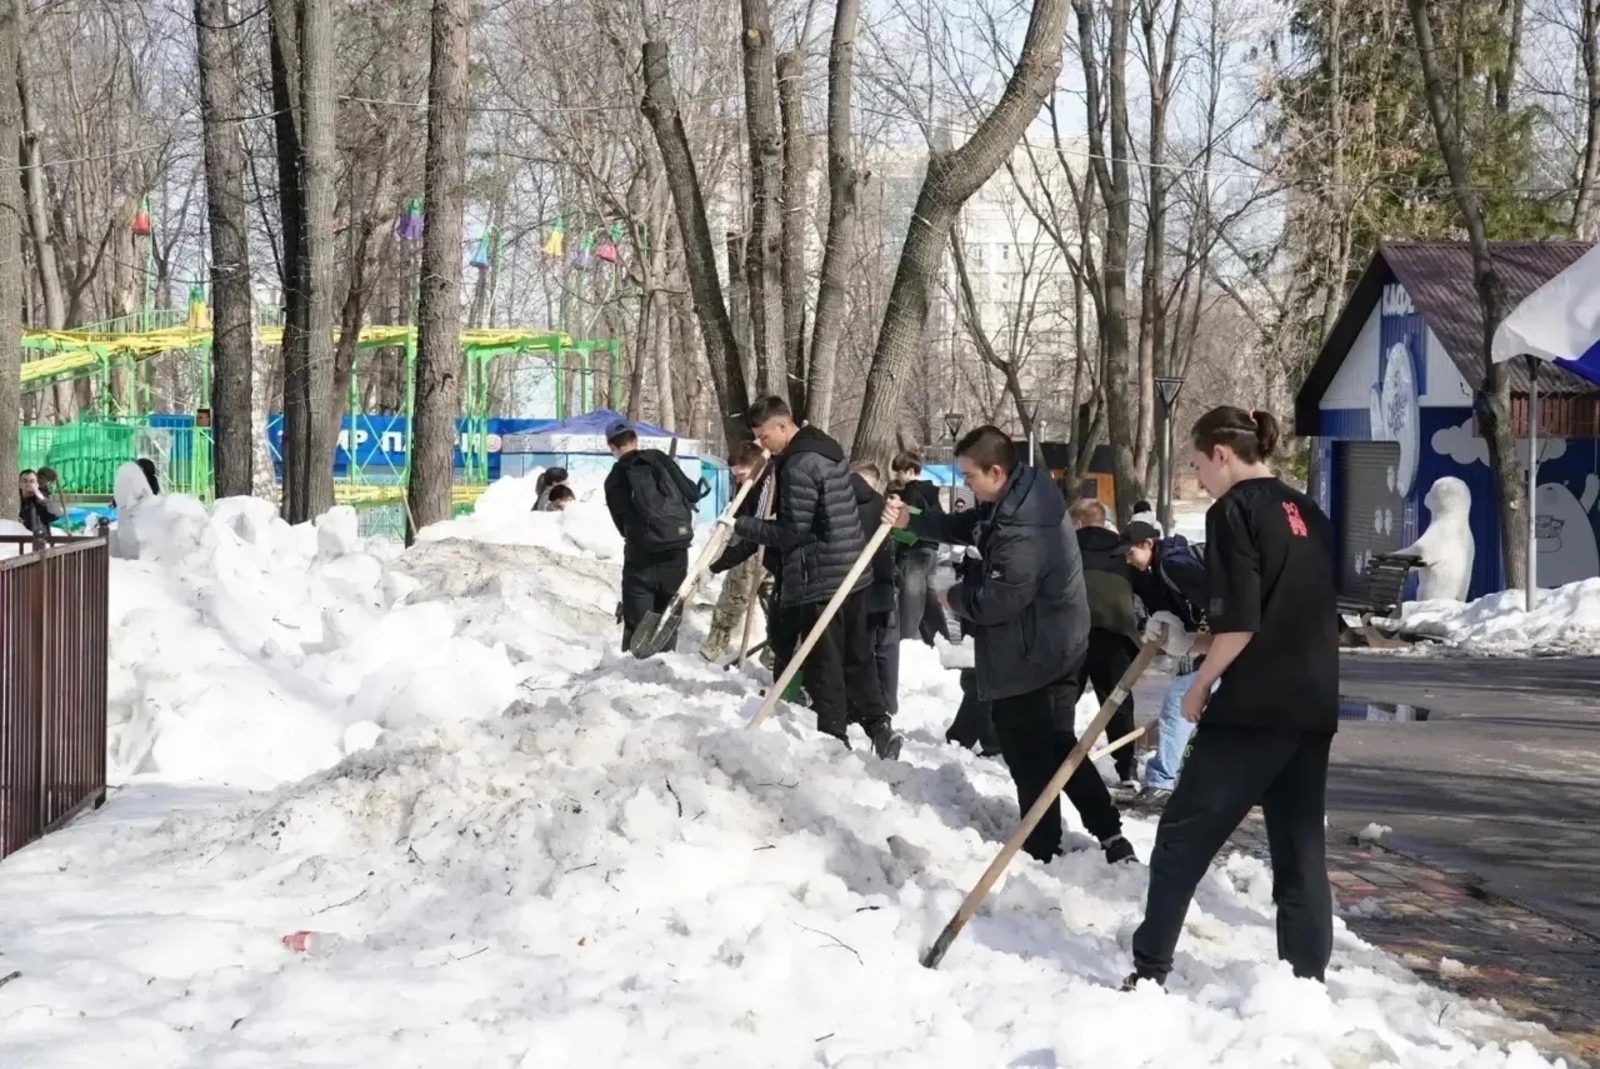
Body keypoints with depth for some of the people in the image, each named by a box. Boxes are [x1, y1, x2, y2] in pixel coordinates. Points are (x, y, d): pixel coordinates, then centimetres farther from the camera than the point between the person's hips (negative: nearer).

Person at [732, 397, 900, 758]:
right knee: (857, 656, 15)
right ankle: (878, 724, 13)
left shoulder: (797, 465, -18)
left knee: (824, 664, -1)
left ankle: (834, 738, 3)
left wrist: (741, 525, -12)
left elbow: (792, 532, -18)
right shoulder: (827, 449, 12)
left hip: (819, 579, -9)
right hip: (852, 571, 9)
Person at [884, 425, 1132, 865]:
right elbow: (969, 526, 15)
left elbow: (997, 600, -27)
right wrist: (911, 521, 4)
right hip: (1050, 646, 10)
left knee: (1030, 757, 3)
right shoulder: (1022, 494, 2)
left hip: (1030, 655, -10)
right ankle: (1109, 834, 18)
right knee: (1056, 747, 18)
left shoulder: (1023, 529, -30)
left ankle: (1041, 849, 15)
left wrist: (954, 596, -7)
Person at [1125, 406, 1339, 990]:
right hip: (1313, 705, 8)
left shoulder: (1234, 512, -8)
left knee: (1183, 833, 1)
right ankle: (1307, 980, 11)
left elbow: (1238, 625, -16)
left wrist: (1199, 686, -3)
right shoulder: (1307, 512, 14)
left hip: (1254, 705, -7)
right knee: (1300, 844, 11)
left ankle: (1151, 970, 1)